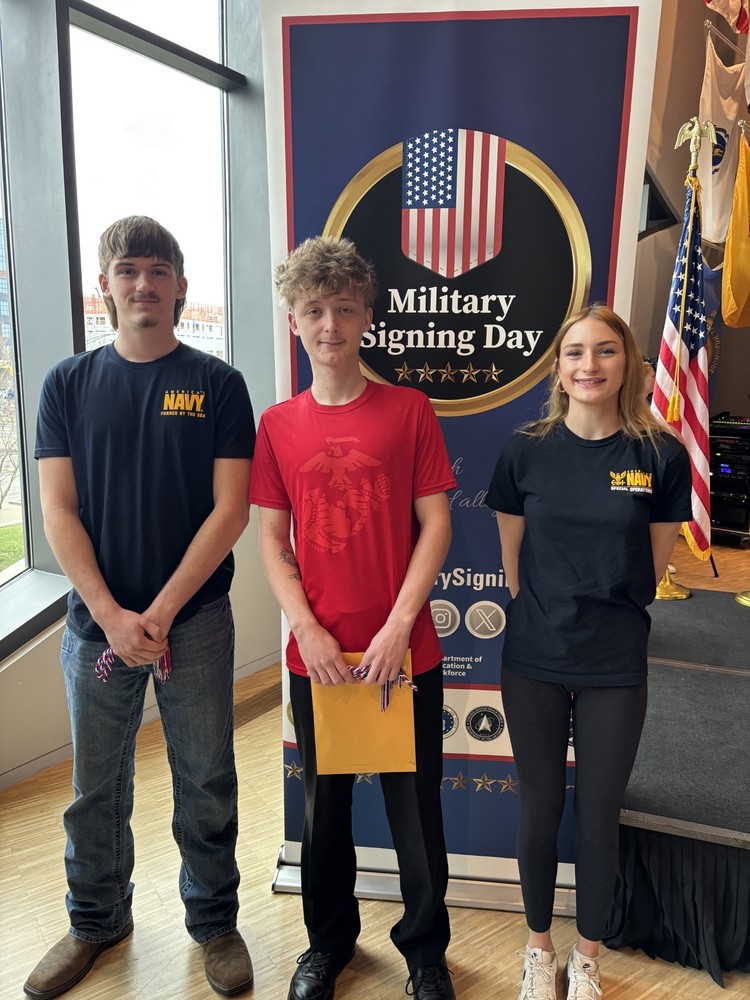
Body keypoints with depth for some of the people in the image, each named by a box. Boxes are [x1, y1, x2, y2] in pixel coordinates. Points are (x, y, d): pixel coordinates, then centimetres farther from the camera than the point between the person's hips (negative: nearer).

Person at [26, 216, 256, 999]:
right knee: (95, 786, 15)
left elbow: (230, 509, -7)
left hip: (195, 620, -1)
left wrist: (159, 613, -12)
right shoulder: (70, 383, 3)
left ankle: (214, 920, 33)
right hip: (96, 621, 2)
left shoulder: (217, 383, -2)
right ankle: (96, 920, 40)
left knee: (206, 782, 10)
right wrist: (111, 616, -11)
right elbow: (58, 510, -1)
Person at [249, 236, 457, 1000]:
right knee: (323, 807, 18)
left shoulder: (409, 411, -3)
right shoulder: (279, 426, 2)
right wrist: (308, 629, -8)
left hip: (405, 652, -1)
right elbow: (271, 540, 2)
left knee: (416, 808, 12)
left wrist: (398, 627, -12)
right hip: (315, 656, 2)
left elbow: (435, 524, -6)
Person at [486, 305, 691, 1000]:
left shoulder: (660, 454, -6)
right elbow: (513, 557, 5)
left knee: (599, 814, 14)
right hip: (534, 662, 1)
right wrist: (552, 617, 7)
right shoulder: (526, 451, -5)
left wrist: (607, 621, 9)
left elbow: (652, 565, 4)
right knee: (540, 808, 13)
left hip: (615, 667, 0)